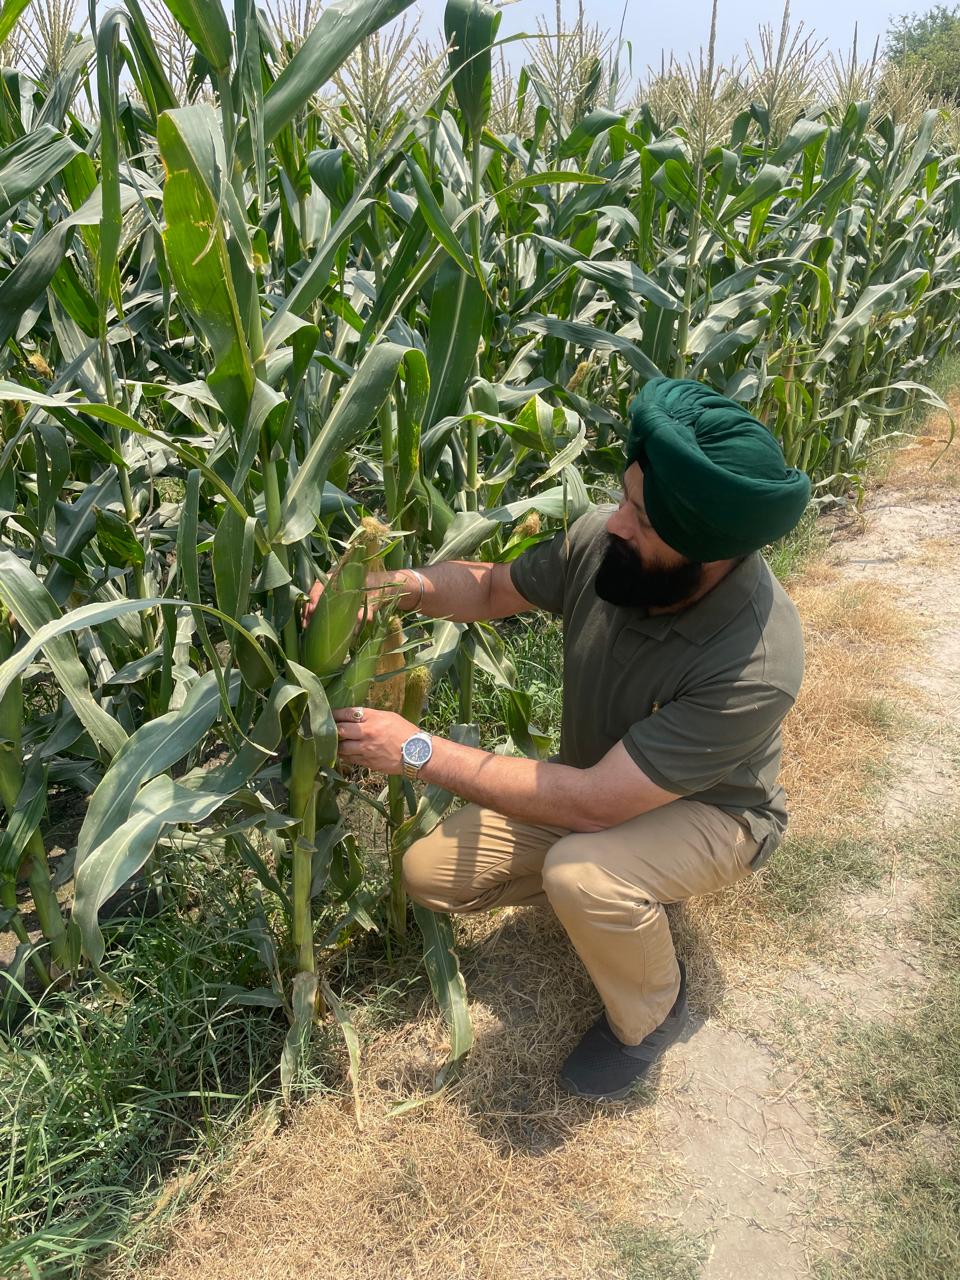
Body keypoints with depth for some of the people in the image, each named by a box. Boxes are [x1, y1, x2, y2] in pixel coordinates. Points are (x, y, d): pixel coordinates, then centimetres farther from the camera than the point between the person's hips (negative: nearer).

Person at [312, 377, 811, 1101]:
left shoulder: (755, 664, -39)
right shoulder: (602, 539, -23)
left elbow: (592, 804, -37)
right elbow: (496, 588, -2)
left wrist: (420, 752, -34)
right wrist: (399, 585, -23)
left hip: (712, 813, -5)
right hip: (599, 780, 6)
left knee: (580, 874, -36)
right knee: (430, 872, -2)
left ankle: (651, 1014, -2)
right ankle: (615, 895, 17)